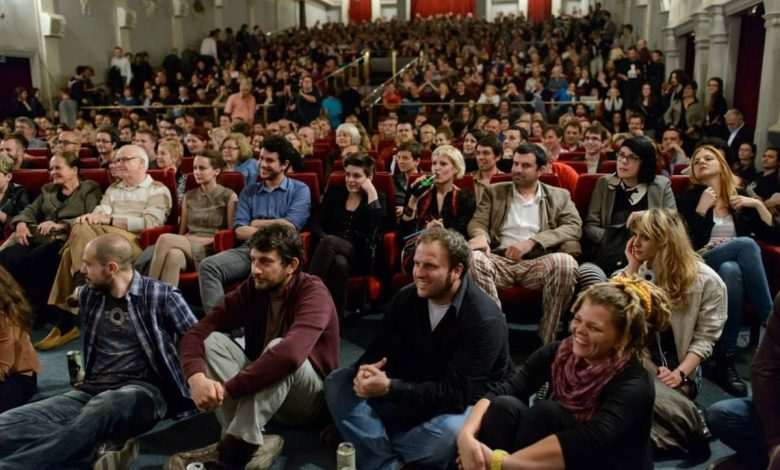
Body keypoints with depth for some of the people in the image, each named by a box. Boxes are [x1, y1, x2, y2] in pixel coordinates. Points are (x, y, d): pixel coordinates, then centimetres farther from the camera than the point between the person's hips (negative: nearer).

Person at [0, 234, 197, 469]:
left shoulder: (161, 296, -3)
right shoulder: (88, 295, 15)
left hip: (140, 391, -6)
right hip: (91, 390, 6)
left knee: (104, 406, -43)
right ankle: (99, 449, -31)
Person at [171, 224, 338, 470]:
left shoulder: (313, 293, -21)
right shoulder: (252, 289, -4)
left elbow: (290, 354, -40)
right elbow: (197, 332, -12)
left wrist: (226, 389, -38)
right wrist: (196, 377, -32)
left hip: (310, 398, -5)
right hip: (259, 389, 6)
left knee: (279, 350, -35)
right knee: (212, 340, -17)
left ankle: (233, 448, -34)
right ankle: (250, 442, -30)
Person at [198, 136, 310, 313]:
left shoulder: (300, 190, 11)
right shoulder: (249, 191, 21)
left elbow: (289, 227, -5)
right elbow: (240, 231, 7)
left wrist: (256, 223, 7)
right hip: (249, 249, 4)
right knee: (208, 265, -22)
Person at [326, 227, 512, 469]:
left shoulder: (484, 320, -25)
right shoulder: (407, 298, -5)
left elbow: (458, 394, -29)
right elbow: (380, 350, -5)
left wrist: (389, 388, -37)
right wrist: (365, 371, -30)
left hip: (464, 405, -5)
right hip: (409, 395, 5)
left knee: (450, 432, -40)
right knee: (338, 382, -9)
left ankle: (378, 450, -11)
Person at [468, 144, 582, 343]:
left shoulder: (559, 196, 17)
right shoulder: (494, 192, 20)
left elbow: (574, 227, 2)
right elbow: (478, 222, 9)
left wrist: (532, 241, -13)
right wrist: (480, 235, -19)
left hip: (538, 263, 0)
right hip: (501, 260, 1)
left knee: (566, 263, -33)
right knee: (473, 258, -32)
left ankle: (545, 341, -21)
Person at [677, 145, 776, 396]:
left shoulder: (741, 198, 19)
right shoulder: (688, 199, 8)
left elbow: (773, 235, 12)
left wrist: (758, 205, 1)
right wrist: (701, 209, -8)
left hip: (739, 267, 3)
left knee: (730, 270, -36)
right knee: (745, 243, -32)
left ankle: (725, 361, -35)